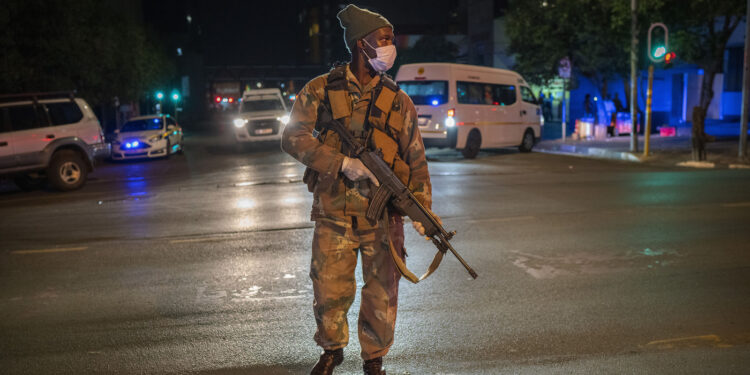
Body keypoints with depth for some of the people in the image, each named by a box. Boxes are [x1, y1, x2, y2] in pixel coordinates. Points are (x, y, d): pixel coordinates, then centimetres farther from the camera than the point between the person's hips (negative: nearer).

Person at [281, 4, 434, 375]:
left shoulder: (398, 101, 5)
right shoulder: (320, 90, 1)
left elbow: (416, 160, 7)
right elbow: (293, 138, -8)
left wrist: (421, 209, -2)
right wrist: (343, 163, -18)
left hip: (383, 217, 1)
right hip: (333, 215, -1)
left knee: (382, 295, 7)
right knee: (329, 291, 4)